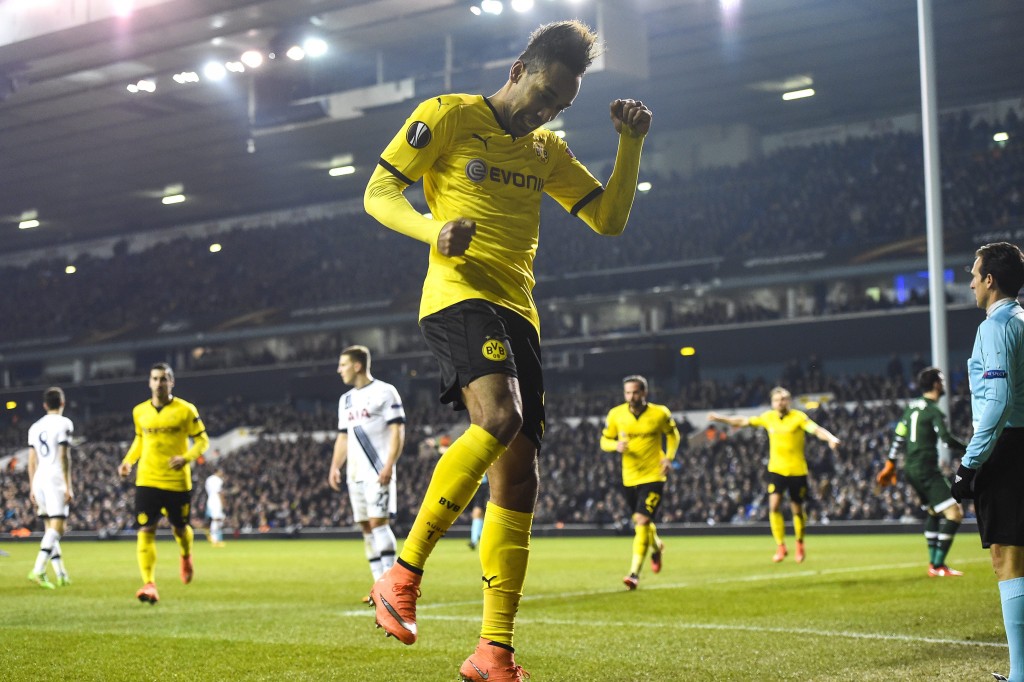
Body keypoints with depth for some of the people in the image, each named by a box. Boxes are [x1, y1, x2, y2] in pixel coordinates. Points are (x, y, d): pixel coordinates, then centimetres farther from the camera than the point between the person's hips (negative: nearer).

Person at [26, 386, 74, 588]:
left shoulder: (35, 427, 15)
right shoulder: (63, 423, -4)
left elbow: (32, 460, 15)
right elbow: (64, 457, -10)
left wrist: (32, 488, 20)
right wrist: (68, 486, -10)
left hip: (39, 480, 7)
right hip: (56, 479, -7)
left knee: (50, 528, 12)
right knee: (56, 528, -9)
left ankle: (61, 574, 12)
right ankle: (38, 570, -23)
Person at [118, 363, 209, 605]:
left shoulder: (186, 410, -6)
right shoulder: (139, 412, 5)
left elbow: (202, 440, -2)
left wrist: (186, 458, -20)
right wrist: (128, 461, 4)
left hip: (178, 481, -2)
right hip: (147, 481, 2)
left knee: (179, 528, 12)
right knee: (145, 530, -12)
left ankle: (186, 556, 48)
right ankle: (149, 584, -16)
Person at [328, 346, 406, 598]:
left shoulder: (384, 392, -5)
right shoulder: (346, 400, 18)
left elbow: (397, 432, -9)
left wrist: (389, 466, -19)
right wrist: (335, 466, 9)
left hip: (378, 472, -7)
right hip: (355, 474, 8)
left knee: (378, 522, -14)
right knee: (366, 528, 4)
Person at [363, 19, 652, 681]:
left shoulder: (548, 150, 20)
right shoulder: (449, 116, 2)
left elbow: (609, 218, 18)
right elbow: (378, 192, 1)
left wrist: (632, 144, 6)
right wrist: (432, 230, -18)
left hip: (518, 311, 7)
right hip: (459, 295, -7)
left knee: (519, 476, 0)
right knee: (500, 416, -32)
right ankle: (404, 573, -18)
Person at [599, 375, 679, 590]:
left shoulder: (660, 413, -7)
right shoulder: (615, 414, -4)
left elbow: (672, 435, 9)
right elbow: (604, 440, 5)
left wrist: (669, 457, -7)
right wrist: (616, 445, -17)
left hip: (653, 476, -4)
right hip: (629, 478, 4)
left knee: (642, 521, -17)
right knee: (640, 522, 16)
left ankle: (634, 573, -15)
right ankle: (656, 546, 51)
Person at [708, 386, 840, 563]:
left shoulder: (798, 417, -10)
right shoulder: (768, 417, 2)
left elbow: (816, 429, -25)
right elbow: (744, 421, 13)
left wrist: (830, 438, -44)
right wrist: (721, 418, 16)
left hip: (797, 470, -2)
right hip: (776, 469, 2)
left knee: (797, 509, 6)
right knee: (774, 505, -14)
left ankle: (800, 544, 32)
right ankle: (781, 547, -2)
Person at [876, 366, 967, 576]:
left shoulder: (912, 407, 14)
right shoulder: (934, 411, -13)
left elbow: (899, 437, 18)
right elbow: (946, 439, -22)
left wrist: (890, 465, 25)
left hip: (911, 469, 10)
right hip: (926, 469, -10)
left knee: (933, 512, 24)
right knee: (954, 513, -11)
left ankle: (933, 563, 24)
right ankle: (938, 566, -12)